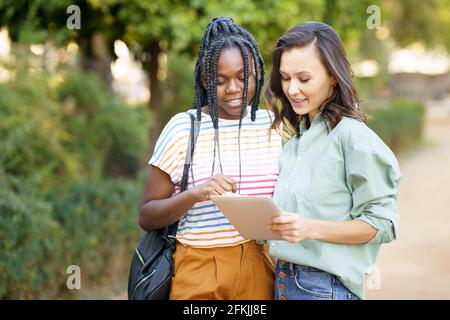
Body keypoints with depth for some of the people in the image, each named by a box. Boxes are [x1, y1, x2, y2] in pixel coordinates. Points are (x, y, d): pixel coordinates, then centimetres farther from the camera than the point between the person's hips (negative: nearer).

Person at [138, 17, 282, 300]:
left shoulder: (273, 126, 4)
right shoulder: (183, 129, -5)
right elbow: (147, 217, -5)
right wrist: (195, 194, -21)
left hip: (260, 269, 3)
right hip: (200, 274, -3)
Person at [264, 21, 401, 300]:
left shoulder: (354, 137, -14)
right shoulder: (298, 139, 10)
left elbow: (382, 224, -15)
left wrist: (311, 229, -26)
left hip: (324, 287, -7)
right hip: (283, 279, 7)